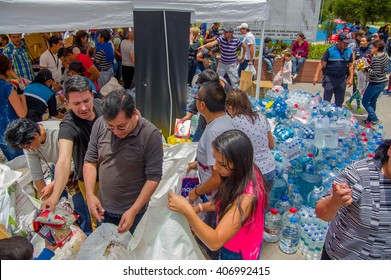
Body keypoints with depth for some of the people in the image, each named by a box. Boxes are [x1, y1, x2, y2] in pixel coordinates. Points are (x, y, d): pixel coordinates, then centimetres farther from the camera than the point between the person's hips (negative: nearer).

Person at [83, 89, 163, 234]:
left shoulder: (151, 135, -24)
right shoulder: (100, 124, -13)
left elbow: (154, 177, -19)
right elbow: (90, 161, -3)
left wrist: (133, 211, -21)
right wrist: (90, 194, -13)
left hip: (133, 209, -3)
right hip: (103, 207, 4)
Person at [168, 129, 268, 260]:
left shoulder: (246, 197, -40)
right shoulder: (245, 172, -15)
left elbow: (215, 242, -38)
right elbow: (228, 201, 4)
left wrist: (187, 210, -43)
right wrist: (199, 208, -8)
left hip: (238, 254, -7)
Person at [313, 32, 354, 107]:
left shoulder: (349, 52, 4)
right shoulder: (330, 50, -9)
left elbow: (350, 66, 11)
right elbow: (321, 63, -9)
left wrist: (351, 78, 5)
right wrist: (316, 76, -16)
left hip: (342, 79, 4)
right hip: (330, 78, -4)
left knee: (339, 102, 13)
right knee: (326, 101, 2)